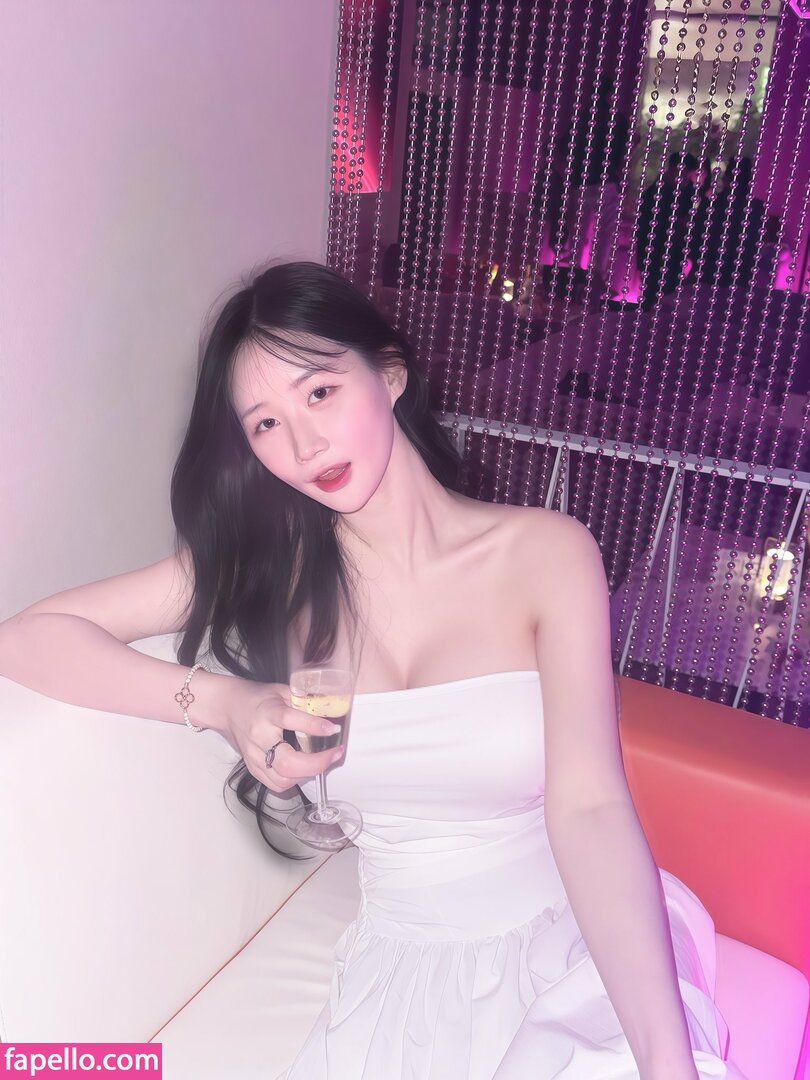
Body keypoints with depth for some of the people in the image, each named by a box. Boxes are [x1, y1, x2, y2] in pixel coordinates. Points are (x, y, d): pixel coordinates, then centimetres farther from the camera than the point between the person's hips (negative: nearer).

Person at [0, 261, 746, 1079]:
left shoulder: (544, 552, -12)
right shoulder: (267, 569, -5)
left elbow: (588, 808, -19)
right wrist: (219, 702, -19)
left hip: (586, 940, -1)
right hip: (404, 960, 2)